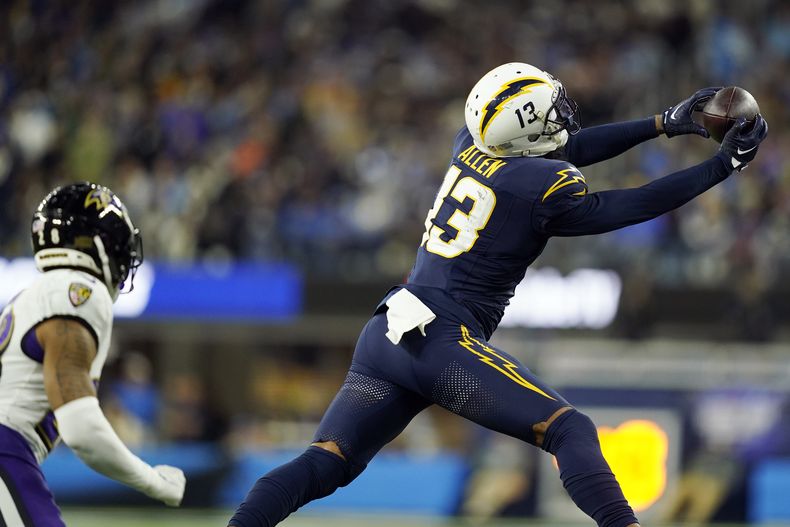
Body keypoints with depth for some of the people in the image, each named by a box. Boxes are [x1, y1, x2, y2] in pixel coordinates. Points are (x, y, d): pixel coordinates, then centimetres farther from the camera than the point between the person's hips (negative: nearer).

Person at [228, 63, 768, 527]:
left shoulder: (473, 145, 12)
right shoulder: (546, 188, -8)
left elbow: (564, 148, 24)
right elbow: (628, 208, 4)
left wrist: (665, 123, 25)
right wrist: (720, 167, 10)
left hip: (385, 335, 7)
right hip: (444, 343, -7)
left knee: (324, 464, 1)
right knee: (571, 432, -8)